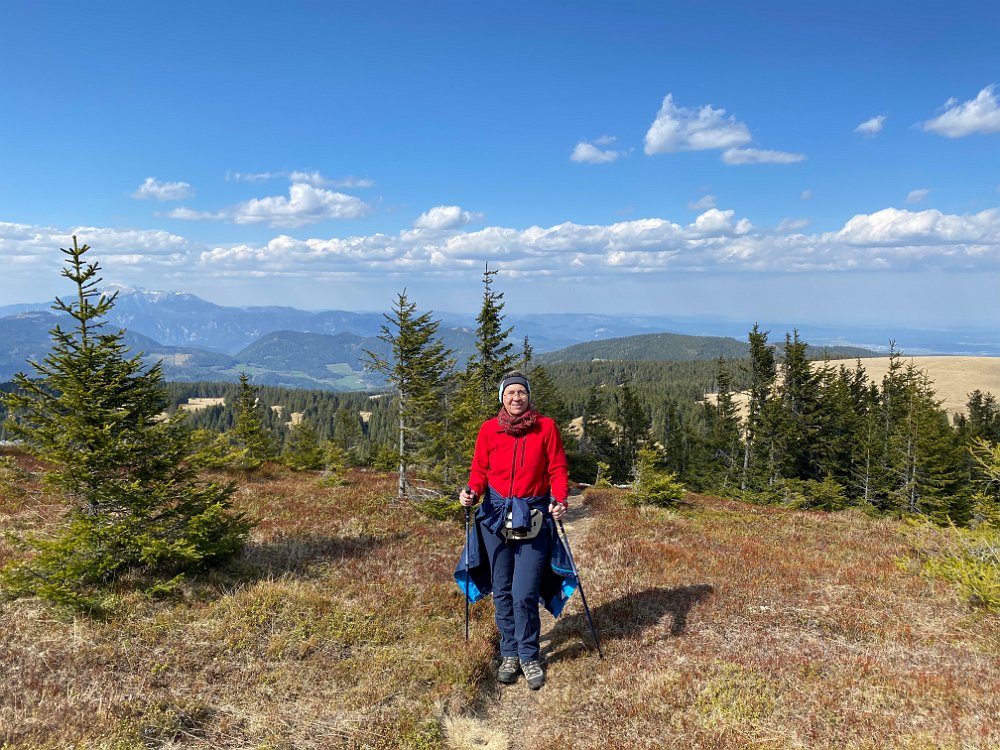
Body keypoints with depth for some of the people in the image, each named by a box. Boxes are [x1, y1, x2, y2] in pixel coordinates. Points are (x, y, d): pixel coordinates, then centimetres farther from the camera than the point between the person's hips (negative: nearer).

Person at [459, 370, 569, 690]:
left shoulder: (546, 427, -1)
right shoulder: (489, 429, 3)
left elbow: (557, 468, 0)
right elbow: (480, 469, 6)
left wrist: (560, 500, -15)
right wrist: (472, 493, -13)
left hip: (533, 517, -2)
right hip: (496, 516, 2)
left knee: (525, 594, -4)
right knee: (502, 591, 10)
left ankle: (529, 657, 17)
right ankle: (509, 654, 27)